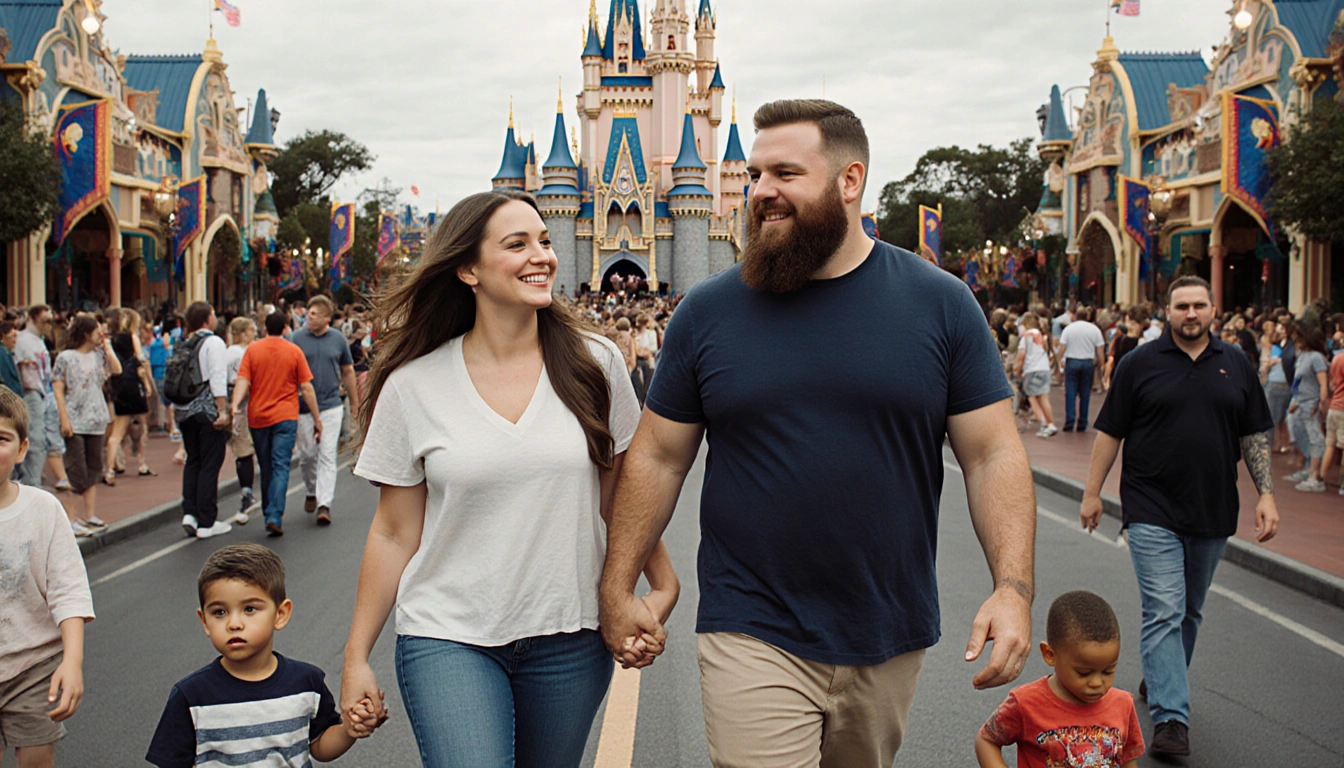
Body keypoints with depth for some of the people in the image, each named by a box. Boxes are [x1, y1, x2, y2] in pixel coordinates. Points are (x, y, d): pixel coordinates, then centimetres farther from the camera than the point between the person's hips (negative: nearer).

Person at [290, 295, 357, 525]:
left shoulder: (338, 339, 3)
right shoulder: (296, 338, -1)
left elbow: (348, 371, 12)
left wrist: (354, 402, 16)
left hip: (331, 405, 0)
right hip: (303, 407, 1)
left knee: (327, 455, -6)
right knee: (307, 454, 9)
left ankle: (324, 504, -6)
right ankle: (311, 491, 33)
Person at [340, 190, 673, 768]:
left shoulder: (595, 365, -2)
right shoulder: (412, 386, -4)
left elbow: (621, 496, 9)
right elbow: (394, 533, 2)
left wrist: (663, 587, 4)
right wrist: (357, 656, 3)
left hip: (569, 639, 2)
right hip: (449, 639, -1)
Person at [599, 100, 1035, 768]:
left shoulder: (941, 304, -2)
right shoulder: (708, 310, -1)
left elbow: (993, 454, -2)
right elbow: (657, 457, 4)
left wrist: (1013, 588, -12)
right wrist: (618, 588, 3)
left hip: (890, 638, 2)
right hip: (752, 637, -1)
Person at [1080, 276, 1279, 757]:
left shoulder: (1236, 365, 8)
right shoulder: (1140, 364, -1)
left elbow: (1255, 435, 10)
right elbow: (1110, 432, 1)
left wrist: (1267, 493, 1)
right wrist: (1092, 492, 0)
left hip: (1213, 513, 4)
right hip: (1153, 513, -4)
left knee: (1190, 611, 15)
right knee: (1164, 613, -10)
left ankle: (1160, 684, 35)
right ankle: (1171, 718, -11)